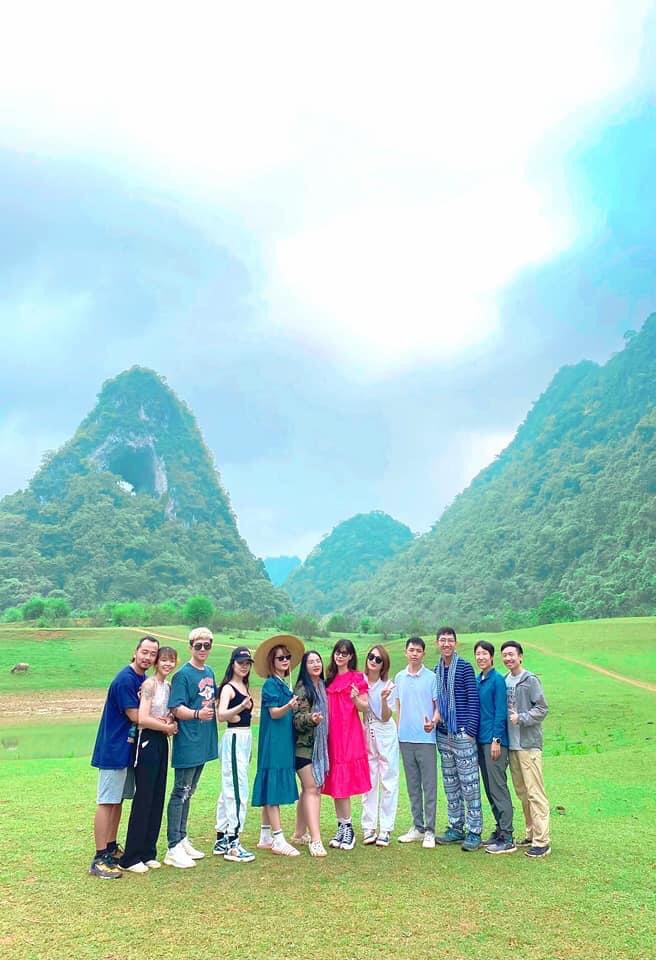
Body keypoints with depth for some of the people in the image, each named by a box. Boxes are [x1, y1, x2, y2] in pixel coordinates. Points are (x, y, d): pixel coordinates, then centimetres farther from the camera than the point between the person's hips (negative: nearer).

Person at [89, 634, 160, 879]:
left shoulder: (142, 679, 8)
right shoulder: (125, 679, -19)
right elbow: (135, 716, -18)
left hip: (128, 748, 9)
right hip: (113, 749, -9)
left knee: (118, 800, 16)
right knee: (107, 802, -3)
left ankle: (112, 849, 26)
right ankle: (99, 859, 2)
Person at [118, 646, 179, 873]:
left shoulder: (168, 686, 11)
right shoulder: (149, 684, -13)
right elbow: (142, 719, -22)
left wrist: (171, 722, -1)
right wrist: (166, 727, -9)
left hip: (161, 742, 8)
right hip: (147, 741, -8)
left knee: (157, 798, 11)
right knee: (143, 799, -3)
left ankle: (148, 852, 22)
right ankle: (130, 858, 8)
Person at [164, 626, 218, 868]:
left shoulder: (209, 672, 9)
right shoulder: (183, 674, -14)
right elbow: (177, 709, -20)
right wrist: (197, 714, -35)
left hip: (203, 742, 8)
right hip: (187, 743, -7)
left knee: (188, 793, 17)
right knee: (180, 793, 0)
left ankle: (182, 840, 28)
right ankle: (174, 848, 9)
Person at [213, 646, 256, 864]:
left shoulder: (244, 687, 13)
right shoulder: (228, 688, -12)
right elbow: (221, 716, -28)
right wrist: (241, 707, -42)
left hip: (245, 738, 9)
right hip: (234, 738, -9)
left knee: (229, 790, 14)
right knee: (238, 791, -9)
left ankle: (221, 840, 23)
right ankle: (232, 844, -4)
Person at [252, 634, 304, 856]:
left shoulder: (286, 685, 14)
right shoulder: (271, 684, -10)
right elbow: (274, 713, -20)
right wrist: (288, 707, -37)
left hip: (284, 743, 9)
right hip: (273, 743, -9)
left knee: (272, 789, 12)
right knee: (273, 788, -6)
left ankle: (266, 837, 19)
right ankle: (278, 840, -4)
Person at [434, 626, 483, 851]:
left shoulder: (465, 668, -8)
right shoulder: (437, 671, 10)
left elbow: (474, 701, -10)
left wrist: (471, 731, -14)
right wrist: (434, 722, 9)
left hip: (462, 735, -6)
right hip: (443, 735, 7)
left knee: (469, 785, -2)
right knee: (450, 785, 13)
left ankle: (474, 832, 7)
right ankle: (456, 828, 24)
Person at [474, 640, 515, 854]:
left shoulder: (497, 680, -10)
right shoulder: (477, 680, 12)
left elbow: (500, 712, -13)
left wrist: (496, 740, -16)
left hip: (494, 740, -8)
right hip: (481, 740, 8)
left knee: (498, 787, -5)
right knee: (489, 789, 13)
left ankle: (507, 839, 1)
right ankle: (500, 831, 23)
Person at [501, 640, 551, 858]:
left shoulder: (530, 680, -6)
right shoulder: (504, 681, 11)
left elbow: (542, 709, -9)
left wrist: (521, 718, -18)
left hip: (529, 744, -6)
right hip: (511, 744, 7)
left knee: (535, 793, -5)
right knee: (522, 792, 13)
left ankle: (542, 841, -1)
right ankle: (531, 834, 24)